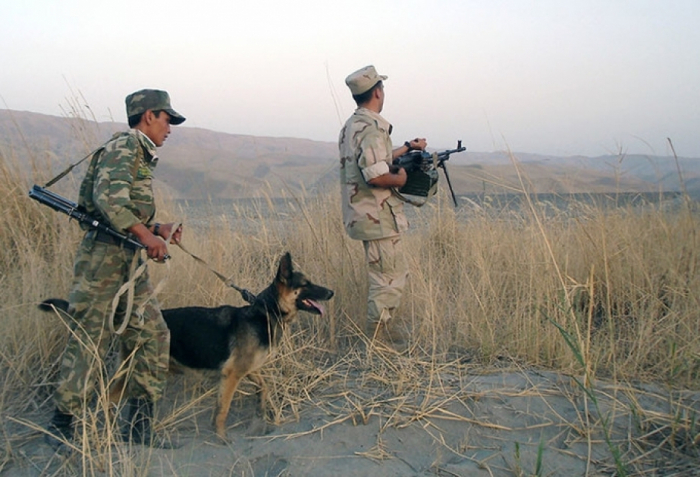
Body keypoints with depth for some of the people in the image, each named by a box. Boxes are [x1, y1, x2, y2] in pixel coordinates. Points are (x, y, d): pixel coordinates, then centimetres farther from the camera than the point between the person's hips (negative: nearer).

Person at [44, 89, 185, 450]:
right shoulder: (124, 146, -8)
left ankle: (139, 423, 12)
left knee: (152, 334, 5)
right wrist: (146, 235, -24)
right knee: (89, 342, -3)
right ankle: (62, 424, 9)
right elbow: (108, 199, -24)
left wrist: (158, 230, 10)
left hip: (131, 261, 10)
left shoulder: (141, 156, 22)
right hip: (103, 258, -10)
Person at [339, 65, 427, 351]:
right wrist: (400, 178, -10)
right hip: (378, 217, -10)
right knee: (389, 281, -1)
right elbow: (375, 175, -29)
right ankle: (380, 345, 7)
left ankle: (389, 330, 30)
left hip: (364, 214, 10)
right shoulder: (372, 128, -19)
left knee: (395, 275, 20)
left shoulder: (352, 125, 13)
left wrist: (408, 147, 32)